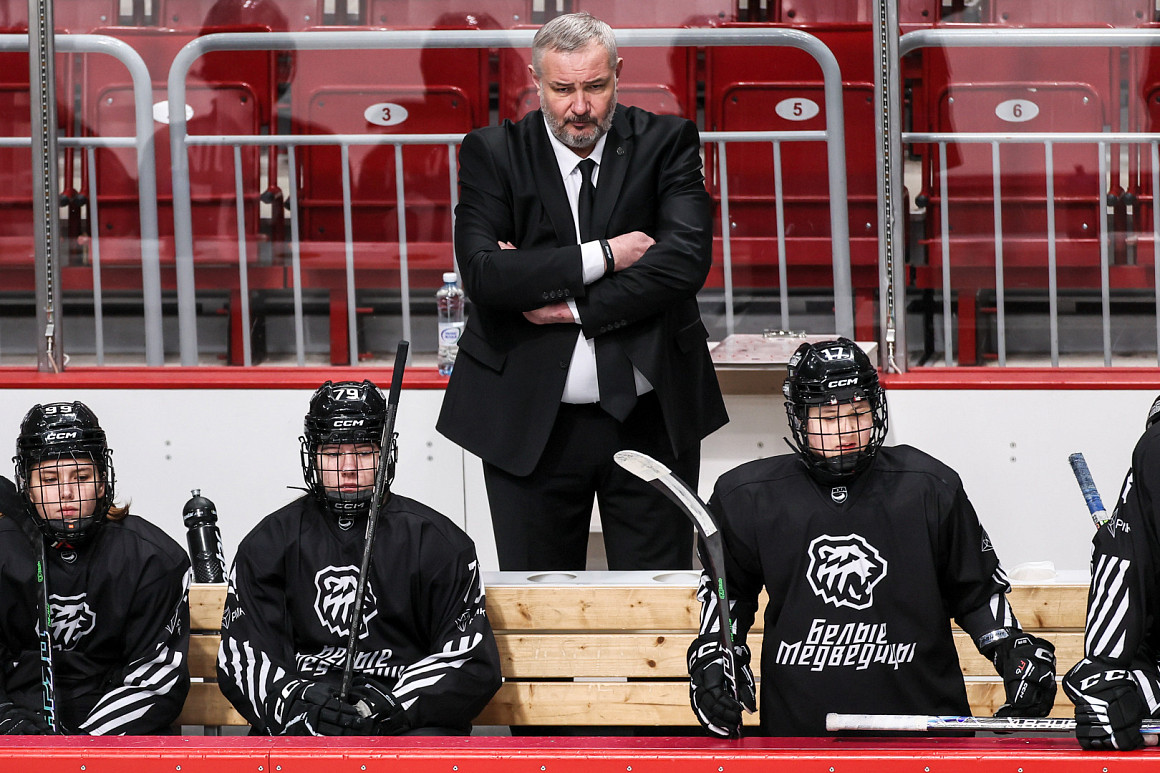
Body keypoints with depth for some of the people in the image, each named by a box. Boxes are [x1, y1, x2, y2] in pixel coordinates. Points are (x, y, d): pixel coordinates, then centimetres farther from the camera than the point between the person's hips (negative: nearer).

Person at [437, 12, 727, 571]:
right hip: (529, 424, 0)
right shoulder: (492, 154, 0)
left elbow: (687, 259, -13)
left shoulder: (666, 142, 1)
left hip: (649, 419, 0)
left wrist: (572, 308, -13)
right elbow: (482, 274, -13)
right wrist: (603, 257, -15)